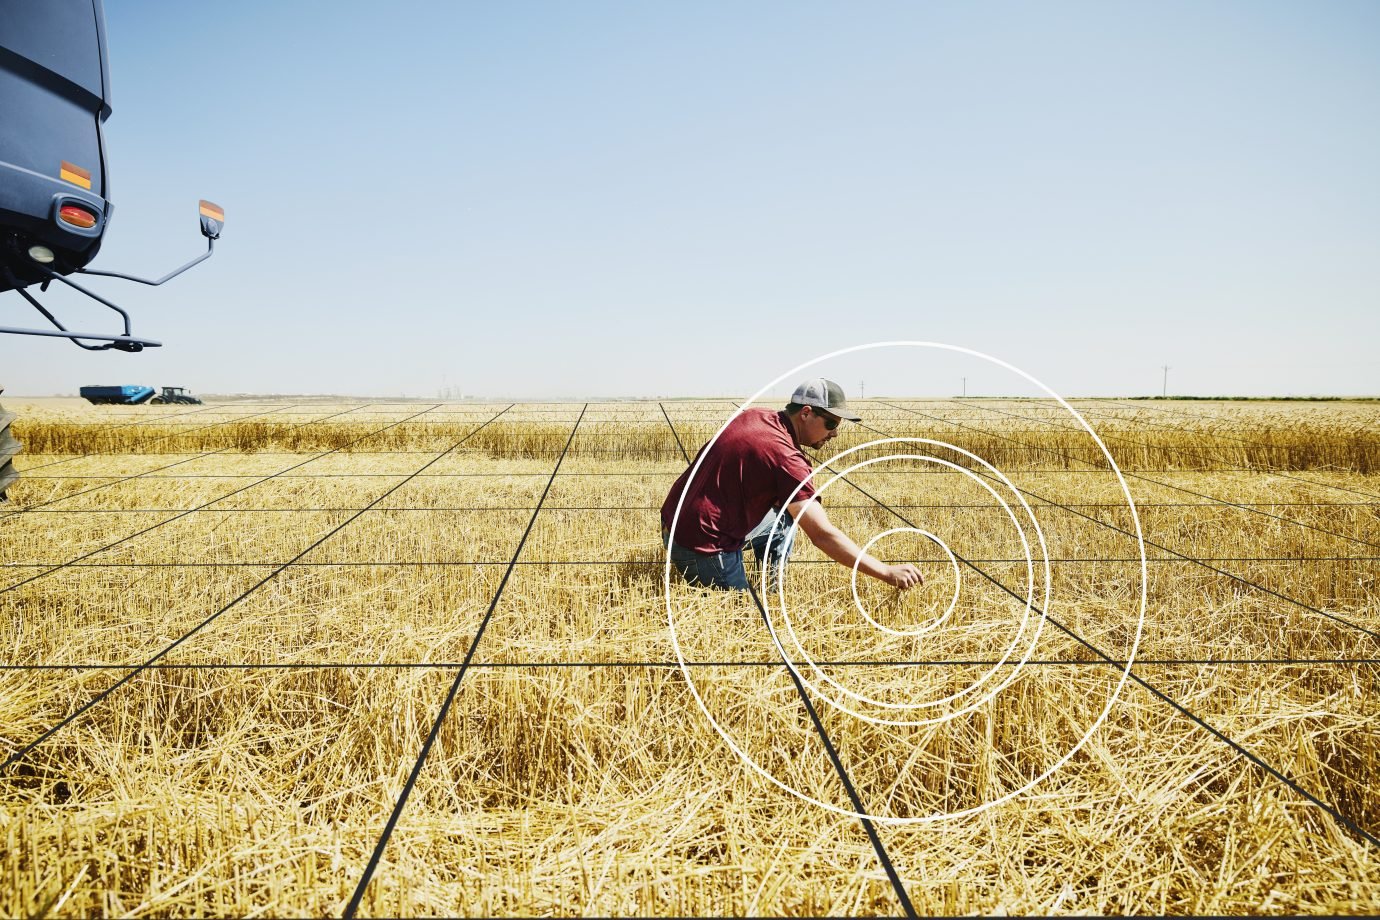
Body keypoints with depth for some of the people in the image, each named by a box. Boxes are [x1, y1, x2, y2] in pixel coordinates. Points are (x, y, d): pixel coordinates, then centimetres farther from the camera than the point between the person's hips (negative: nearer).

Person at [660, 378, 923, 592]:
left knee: (782, 518, 19)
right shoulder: (786, 458, -23)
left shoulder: (755, 415, 2)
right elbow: (823, 535, -25)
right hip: (702, 544, -9)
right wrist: (888, 573, -21)